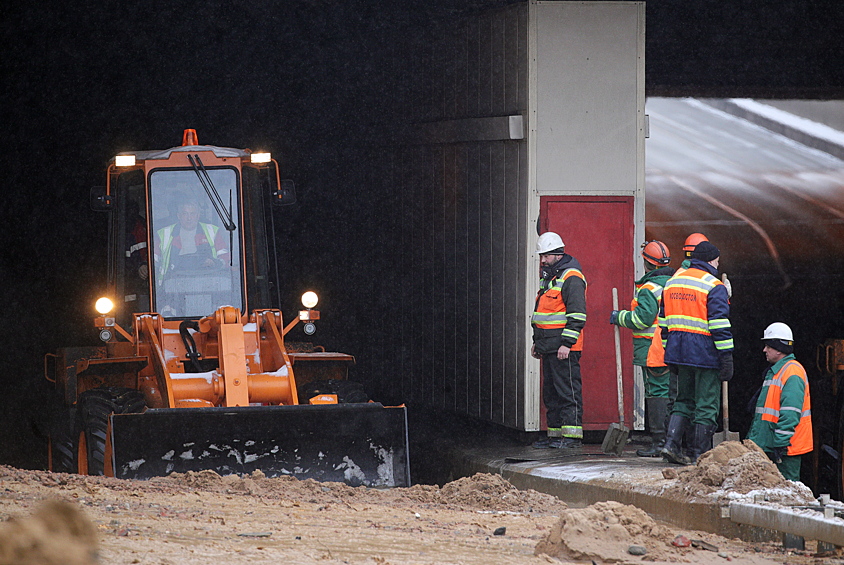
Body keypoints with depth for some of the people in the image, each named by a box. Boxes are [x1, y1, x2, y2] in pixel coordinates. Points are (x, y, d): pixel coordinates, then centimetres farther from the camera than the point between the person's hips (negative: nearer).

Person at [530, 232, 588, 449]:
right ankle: (555, 434, 15)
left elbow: (577, 315, -18)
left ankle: (571, 435, -10)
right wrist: (537, 341, 26)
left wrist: (566, 343, -22)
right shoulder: (548, 277, 20)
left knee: (568, 391, -9)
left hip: (564, 348, -10)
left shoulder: (571, 278, -11)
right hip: (548, 347, 10)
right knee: (551, 392, 11)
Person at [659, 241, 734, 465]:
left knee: (684, 400, 18)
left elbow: (664, 322, 17)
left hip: (678, 352, 7)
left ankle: (671, 443, 3)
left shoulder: (672, 281, 13)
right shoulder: (713, 286, -9)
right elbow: (720, 326, -15)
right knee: (706, 405, 1)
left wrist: (670, 353, 22)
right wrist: (727, 358, -13)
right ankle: (699, 455, 1)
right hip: (705, 352, -7)